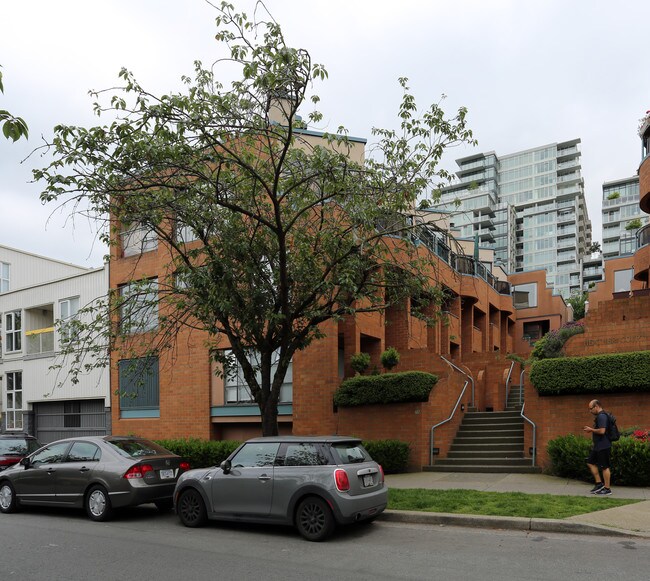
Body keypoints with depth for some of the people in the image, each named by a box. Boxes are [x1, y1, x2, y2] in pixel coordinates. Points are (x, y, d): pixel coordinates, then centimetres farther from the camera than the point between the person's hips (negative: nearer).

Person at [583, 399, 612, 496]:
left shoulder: (601, 416, -19)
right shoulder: (599, 416, 14)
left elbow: (602, 431, -27)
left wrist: (591, 429, -14)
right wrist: (591, 430, 10)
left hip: (603, 447, -11)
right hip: (598, 446, 11)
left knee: (604, 467, -2)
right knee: (591, 463, 14)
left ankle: (607, 489, 7)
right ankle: (599, 483, 19)